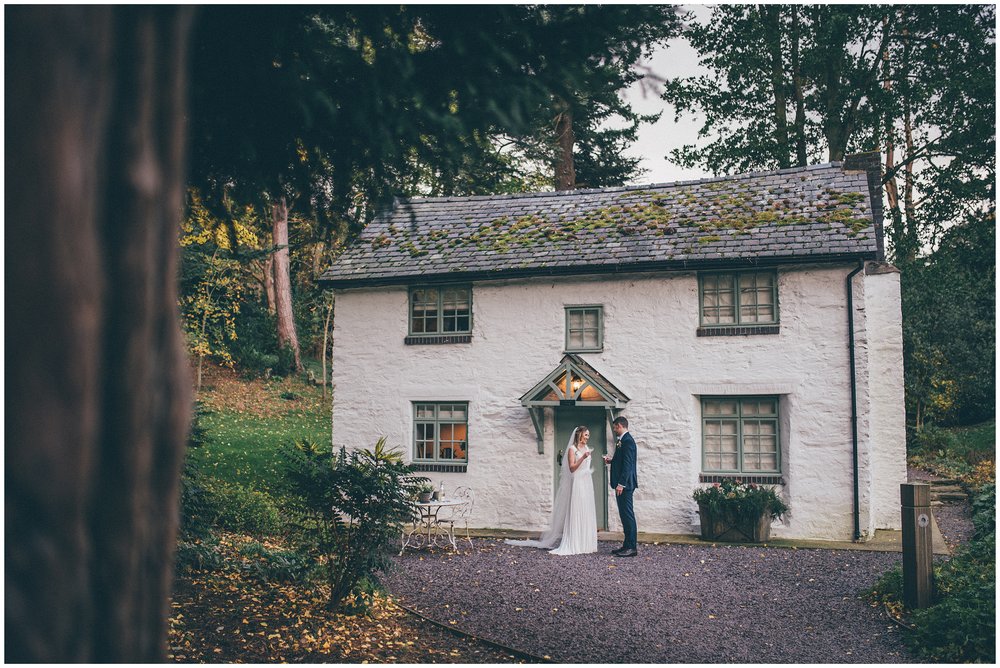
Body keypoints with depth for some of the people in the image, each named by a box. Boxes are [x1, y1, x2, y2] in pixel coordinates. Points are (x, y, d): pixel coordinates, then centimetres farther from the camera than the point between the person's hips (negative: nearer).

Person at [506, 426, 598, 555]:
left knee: (586, 514, 6)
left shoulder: (587, 449, 15)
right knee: (575, 513, -7)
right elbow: (572, 468, -12)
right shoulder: (572, 449, -5)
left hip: (587, 484, 7)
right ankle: (573, 544, -4)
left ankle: (585, 543, 11)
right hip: (577, 483, -7)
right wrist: (583, 457, -23)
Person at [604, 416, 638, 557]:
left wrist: (621, 483, -22)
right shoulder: (623, 440, 16)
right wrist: (611, 461, 13)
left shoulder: (627, 441, -15)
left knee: (628, 514, -7)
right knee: (625, 515, 12)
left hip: (625, 484, -10)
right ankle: (627, 545, 18)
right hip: (621, 483, 10)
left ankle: (631, 548, -4)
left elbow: (627, 464, -21)